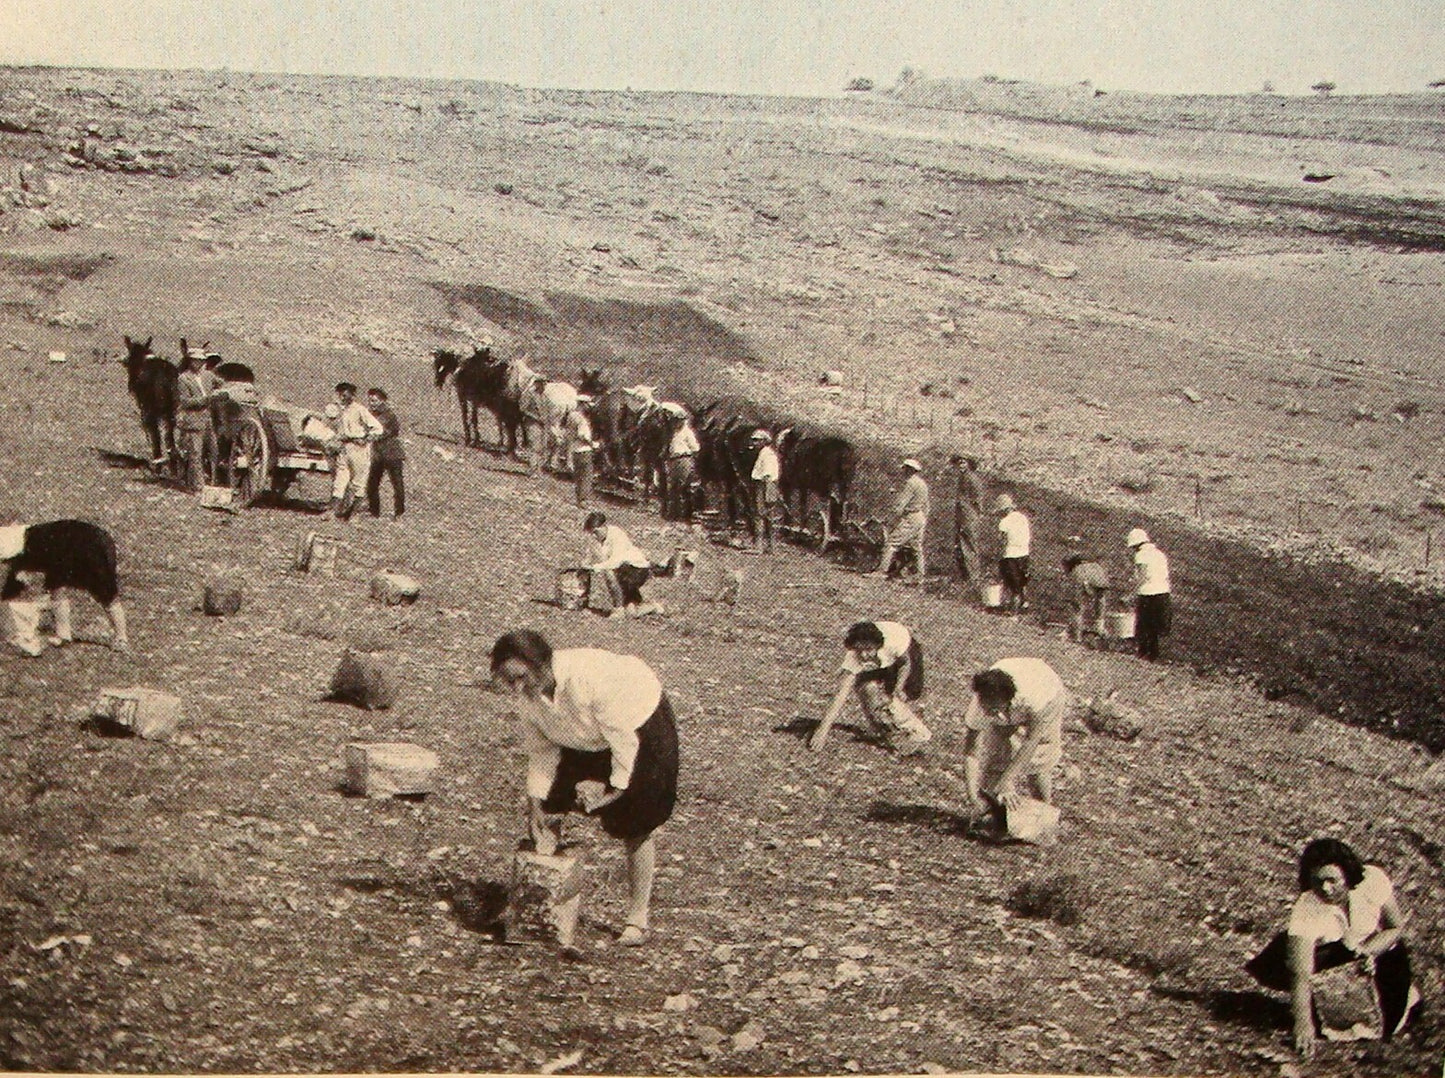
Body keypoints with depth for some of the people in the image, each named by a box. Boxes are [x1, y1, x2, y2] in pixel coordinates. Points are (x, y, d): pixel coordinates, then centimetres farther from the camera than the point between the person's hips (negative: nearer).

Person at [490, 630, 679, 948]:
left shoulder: (589, 677, -40)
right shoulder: (527, 692, -21)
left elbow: (623, 734, -27)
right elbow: (540, 748, -6)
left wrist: (617, 787, -18)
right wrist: (537, 801, -9)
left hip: (637, 724, -6)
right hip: (583, 740, 6)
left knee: (634, 827, -3)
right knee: (547, 808, -1)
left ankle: (638, 918, 10)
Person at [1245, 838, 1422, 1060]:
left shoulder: (1373, 881, -31)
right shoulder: (1307, 910, -36)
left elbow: (1396, 927, -15)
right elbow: (1301, 974, -40)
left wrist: (1367, 950, -33)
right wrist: (1303, 1023, -48)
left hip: (1368, 941, 2)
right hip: (1322, 948, -2)